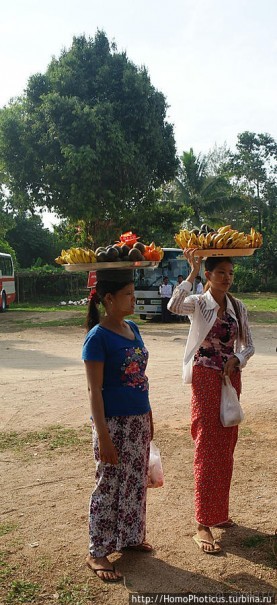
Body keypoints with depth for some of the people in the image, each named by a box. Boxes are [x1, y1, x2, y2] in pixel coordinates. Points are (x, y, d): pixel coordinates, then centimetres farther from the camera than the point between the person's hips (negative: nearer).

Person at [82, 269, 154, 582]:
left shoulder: (132, 328, 6)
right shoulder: (98, 337, -17)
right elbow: (94, 390, -18)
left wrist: (148, 416, 16)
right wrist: (103, 437, -19)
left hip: (139, 420, 7)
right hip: (114, 423, -7)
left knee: (136, 482, 18)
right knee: (109, 486, 5)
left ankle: (130, 536, 38)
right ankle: (97, 553, 22)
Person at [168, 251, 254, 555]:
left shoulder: (238, 307, 8)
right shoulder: (198, 303, -6)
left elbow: (248, 344, 12)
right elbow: (174, 306, -29)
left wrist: (236, 359, -8)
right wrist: (191, 273, -26)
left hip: (231, 378, 5)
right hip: (205, 379, -5)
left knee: (226, 448, 13)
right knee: (207, 450, -4)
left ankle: (219, 513, 29)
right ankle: (203, 526, 4)